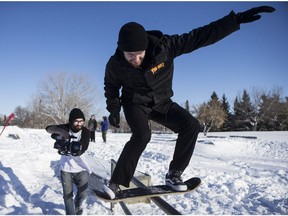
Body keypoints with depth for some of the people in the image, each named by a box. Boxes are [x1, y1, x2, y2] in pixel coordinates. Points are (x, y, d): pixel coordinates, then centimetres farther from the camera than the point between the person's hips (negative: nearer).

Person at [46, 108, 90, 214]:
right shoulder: (65, 128, -8)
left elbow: (81, 150, -22)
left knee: (82, 194, 8)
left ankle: (77, 205, 42)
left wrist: (68, 147, -40)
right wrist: (60, 131, -41)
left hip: (81, 168, 0)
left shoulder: (86, 132, -12)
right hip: (66, 168, 0)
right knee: (67, 195, 4)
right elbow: (48, 128, -21)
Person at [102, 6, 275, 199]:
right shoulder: (115, 64, -21)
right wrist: (114, 109, -9)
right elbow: (111, 86, 2)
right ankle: (115, 183, -15)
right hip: (135, 104, -2)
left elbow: (199, 36, -24)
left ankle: (173, 174, -3)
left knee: (191, 125, -16)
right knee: (142, 136, -30)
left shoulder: (163, 46, -25)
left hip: (161, 102, 3)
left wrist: (236, 19, -28)